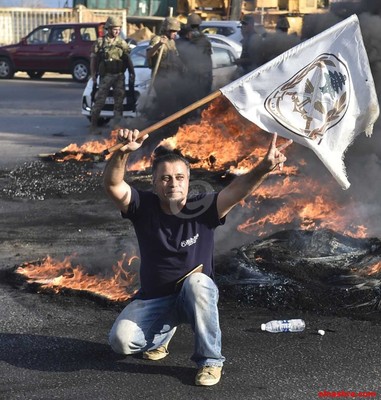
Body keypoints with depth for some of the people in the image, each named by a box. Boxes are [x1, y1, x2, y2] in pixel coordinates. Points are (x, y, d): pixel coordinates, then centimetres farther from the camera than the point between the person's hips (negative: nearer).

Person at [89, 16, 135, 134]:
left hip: (120, 76, 4)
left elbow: (128, 60, 12)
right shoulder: (100, 42, 0)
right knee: (99, 101, -5)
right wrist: (93, 74, -6)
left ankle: (118, 125, 12)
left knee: (119, 101, 5)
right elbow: (93, 59, 1)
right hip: (105, 76, -4)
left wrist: (132, 73, 5)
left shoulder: (122, 43, 10)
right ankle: (93, 125, 2)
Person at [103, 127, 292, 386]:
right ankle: (163, 331, 17)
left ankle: (210, 360, -19)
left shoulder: (202, 209, -17)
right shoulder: (144, 207, -13)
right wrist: (123, 152, -48)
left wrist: (264, 168, -51)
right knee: (121, 340, -19)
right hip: (153, 299, 2)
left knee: (197, 282, -37)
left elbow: (238, 189, -32)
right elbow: (113, 184, -28)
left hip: (196, 296, -2)